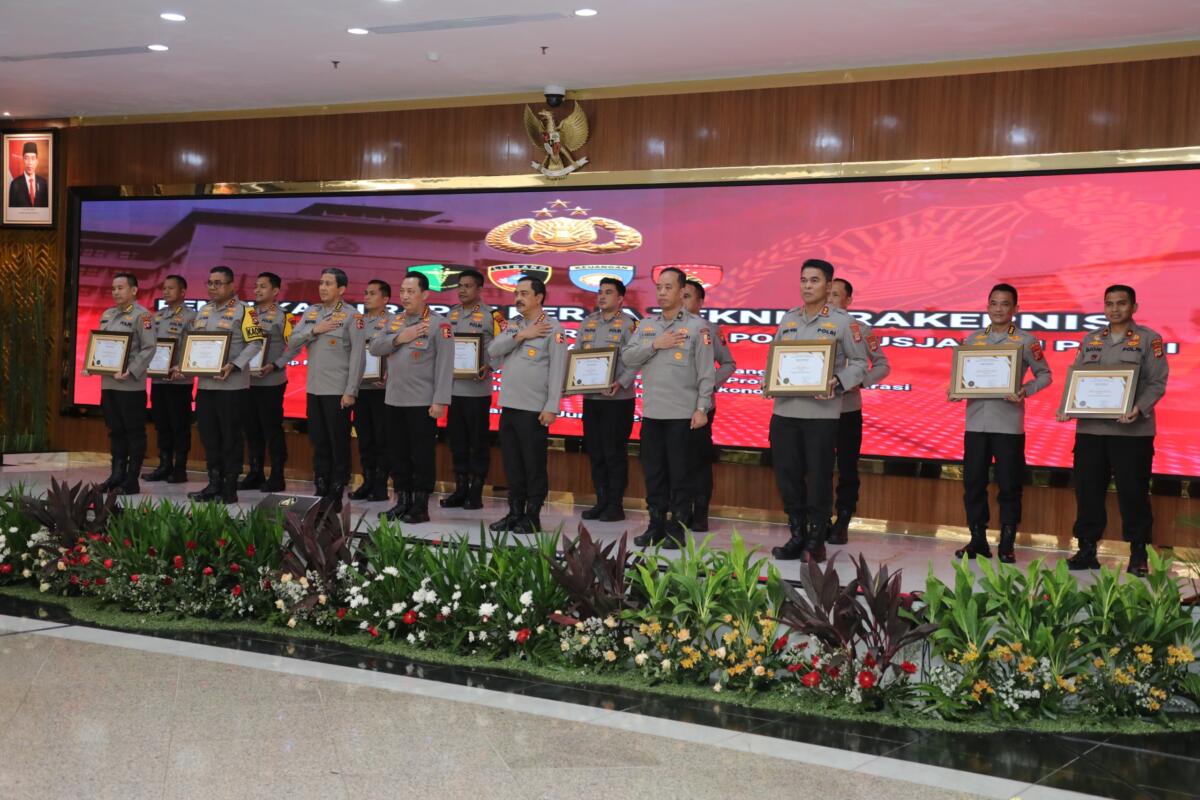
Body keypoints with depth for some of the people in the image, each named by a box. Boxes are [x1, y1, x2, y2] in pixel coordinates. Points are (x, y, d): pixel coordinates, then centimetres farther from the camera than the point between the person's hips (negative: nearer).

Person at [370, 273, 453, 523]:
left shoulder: (438, 324, -7)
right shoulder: (394, 321, 14)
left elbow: (445, 364, -12)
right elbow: (374, 348, 7)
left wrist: (440, 400, -17)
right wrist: (398, 339, -10)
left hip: (423, 403, -6)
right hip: (394, 400, 6)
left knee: (422, 455, 0)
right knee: (398, 454, 11)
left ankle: (421, 507, 7)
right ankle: (402, 502, 21)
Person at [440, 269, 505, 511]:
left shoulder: (491, 315, -4)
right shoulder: (451, 314, 14)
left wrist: (489, 367, -23)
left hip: (477, 389, -6)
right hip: (453, 386, 6)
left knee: (478, 441, 1)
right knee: (456, 439, 10)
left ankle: (476, 492, 9)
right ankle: (460, 489, 19)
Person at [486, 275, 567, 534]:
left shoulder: (552, 328, -5)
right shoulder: (513, 326, 16)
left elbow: (557, 371, -10)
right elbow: (493, 350, 2)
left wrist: (551, 407, -16)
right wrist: (521, 335, -9)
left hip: (534, 409, -6)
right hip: (508, 406, 6)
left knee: (534, 466, 0)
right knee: (512, 464, 11)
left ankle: (532, 517, 8)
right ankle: (514, 513, 20)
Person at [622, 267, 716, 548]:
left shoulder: (697, 326, -3)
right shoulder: (646, 324, 13)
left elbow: (706, 371, -6)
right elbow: (627, 357, 5)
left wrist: (702, 408, -12)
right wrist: (655, 345, -9)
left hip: (682, 413, -5)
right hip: (651, 411, 5)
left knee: (679, 475, 1)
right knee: (653, 472, 10)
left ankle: (677, 530, 8)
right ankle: (656, 525, 19)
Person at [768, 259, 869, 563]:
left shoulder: (843, 321, -1)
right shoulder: (787, 319, 13)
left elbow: (859, 363, 0)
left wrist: (837, 383, -17)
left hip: (822, 412, -4)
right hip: (785, 410, 5)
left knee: (818, 479, 1)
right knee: (787, 475, 7)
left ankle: (816, 542, 11)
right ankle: (797, 537, 19)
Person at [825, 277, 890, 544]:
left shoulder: (861, 330, 0)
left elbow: (882, 365, 3)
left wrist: (861, 382, -13)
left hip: (848, 409, -1)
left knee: (847, 468, 4)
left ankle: (842, 524, 12)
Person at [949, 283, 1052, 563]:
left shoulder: (1025, 340, 1)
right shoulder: (972, 339, 10)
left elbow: (1044, 375, 4)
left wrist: (1025, 391, -14)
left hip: (1009, 424, -3)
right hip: (976, 422, 3)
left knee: (1009, 485, 1)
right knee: (973, 483, 5)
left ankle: (1007, 544, 10)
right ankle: (977, 540, 16)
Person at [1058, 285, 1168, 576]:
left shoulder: (1149, 339, 2)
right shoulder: (1090, 340, 14)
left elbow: (1158, 382, -4)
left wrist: (1139, 408, -20)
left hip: (1132, 431, -4)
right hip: (1090, 428, 4)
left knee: (1132, 493, 0)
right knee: (1087, 491, 6)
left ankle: (1138, 555, 10)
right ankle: (1087, 549, 16)